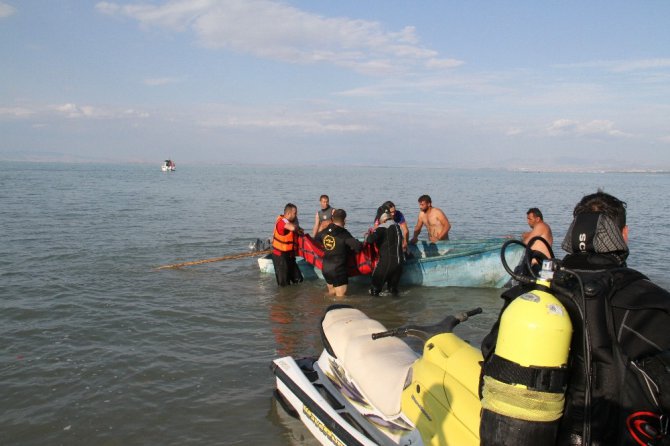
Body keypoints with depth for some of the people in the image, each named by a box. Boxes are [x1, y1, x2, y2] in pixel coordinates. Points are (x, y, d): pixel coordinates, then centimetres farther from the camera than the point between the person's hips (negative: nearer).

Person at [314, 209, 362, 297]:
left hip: (326, 268, 7)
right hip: (338, 270, -7)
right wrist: (350, 250, -3)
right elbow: (358, 247, -24)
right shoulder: (344, 234, -17)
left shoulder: (325, 232, 2)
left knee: (331, 294, 24)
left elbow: (315, 239, 22)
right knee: (340, 297, 0)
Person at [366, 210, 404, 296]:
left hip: (387, 261, -6)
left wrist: (369, 235, 4)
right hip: (399, 260, 6)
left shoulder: (382, 228, -9)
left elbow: (371, 240, -21)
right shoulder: (397, 226, 12)